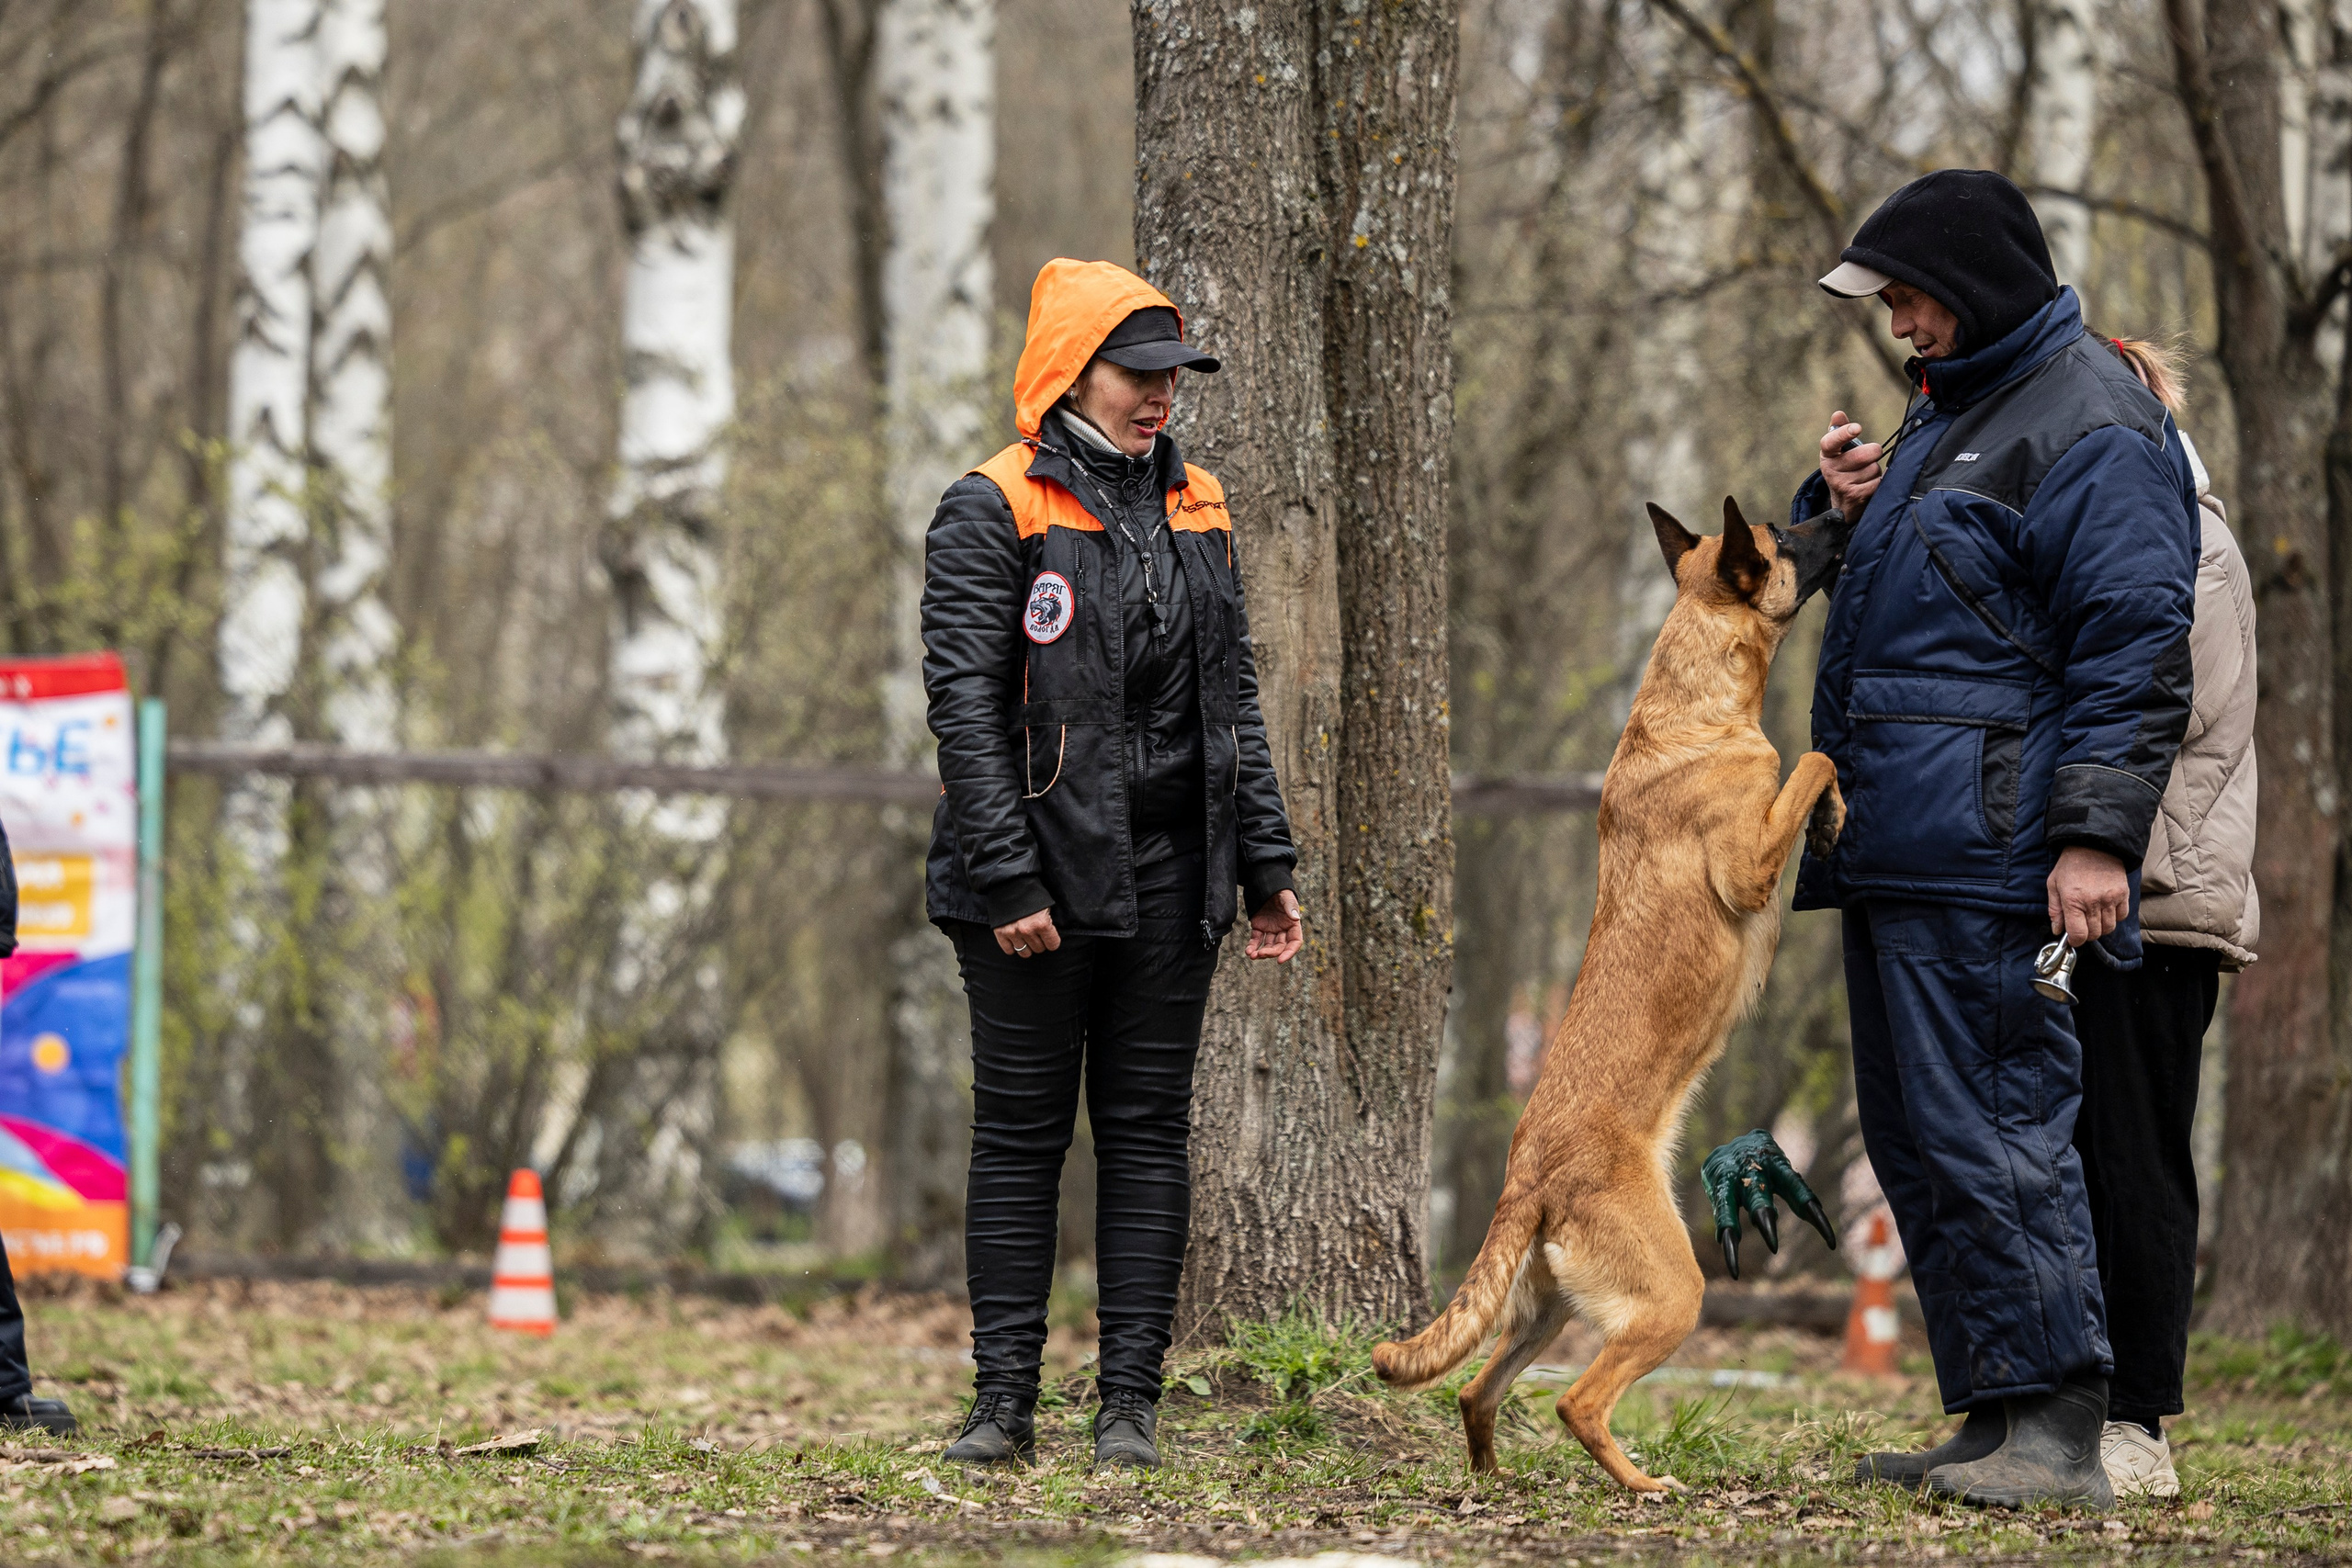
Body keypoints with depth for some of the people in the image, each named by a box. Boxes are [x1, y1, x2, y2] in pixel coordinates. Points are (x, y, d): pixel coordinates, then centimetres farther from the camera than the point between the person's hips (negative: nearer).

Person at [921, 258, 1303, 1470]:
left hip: (1167, 873, 5)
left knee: (1148, 1132, 4)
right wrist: (1007, 881, -17)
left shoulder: (1194, 508, 12)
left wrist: (1265, 862, 9)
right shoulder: (993, 511, -6)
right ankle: (1003, 1401, 5)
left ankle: (1129, 1402, 7)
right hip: (1038, 872, -5)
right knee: (1019, 1136, 1)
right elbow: (964, 703, -11)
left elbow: (1233, 696, 15)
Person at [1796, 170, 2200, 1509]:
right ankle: (1996, 1418, 15)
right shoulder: (1950, 410, 22)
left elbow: (2134, 647, -16)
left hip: (1987, 848, -10)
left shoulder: (2094, 428, -9)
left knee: (1987, 1125, -13)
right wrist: (1850, 510, 12)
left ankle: (2058, 1435, -12)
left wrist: (2097, 835, -22)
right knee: (1917, 1136, 11)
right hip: (1901, 844, 10)